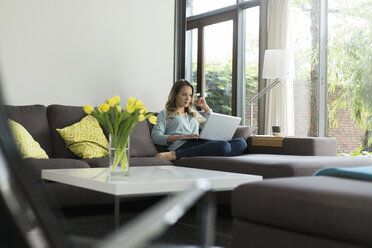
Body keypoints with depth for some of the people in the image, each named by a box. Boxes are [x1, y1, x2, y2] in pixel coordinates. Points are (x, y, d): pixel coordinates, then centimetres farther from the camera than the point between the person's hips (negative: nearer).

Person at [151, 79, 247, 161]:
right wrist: (182, 136, -12)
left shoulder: (194, 114, 36)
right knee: (223, 145, -34)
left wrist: (206, 107, 32)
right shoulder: (165, 114, 19)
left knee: (241, 143, -20)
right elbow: (156, 137, 2)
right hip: (182, 145, -6)